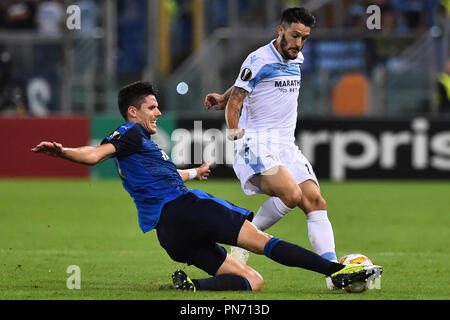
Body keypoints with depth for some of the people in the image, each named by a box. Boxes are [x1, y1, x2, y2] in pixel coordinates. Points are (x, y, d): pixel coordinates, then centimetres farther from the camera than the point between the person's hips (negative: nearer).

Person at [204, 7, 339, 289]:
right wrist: (237, 137, -14)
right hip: (258, 143, -8)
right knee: (291, 194, -28)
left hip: (287, 145, 8)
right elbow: (235, 101, -6)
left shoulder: (297, 60, 16)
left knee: (316, 202, -8)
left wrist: (224, 98, 17)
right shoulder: (259, 60, -8)